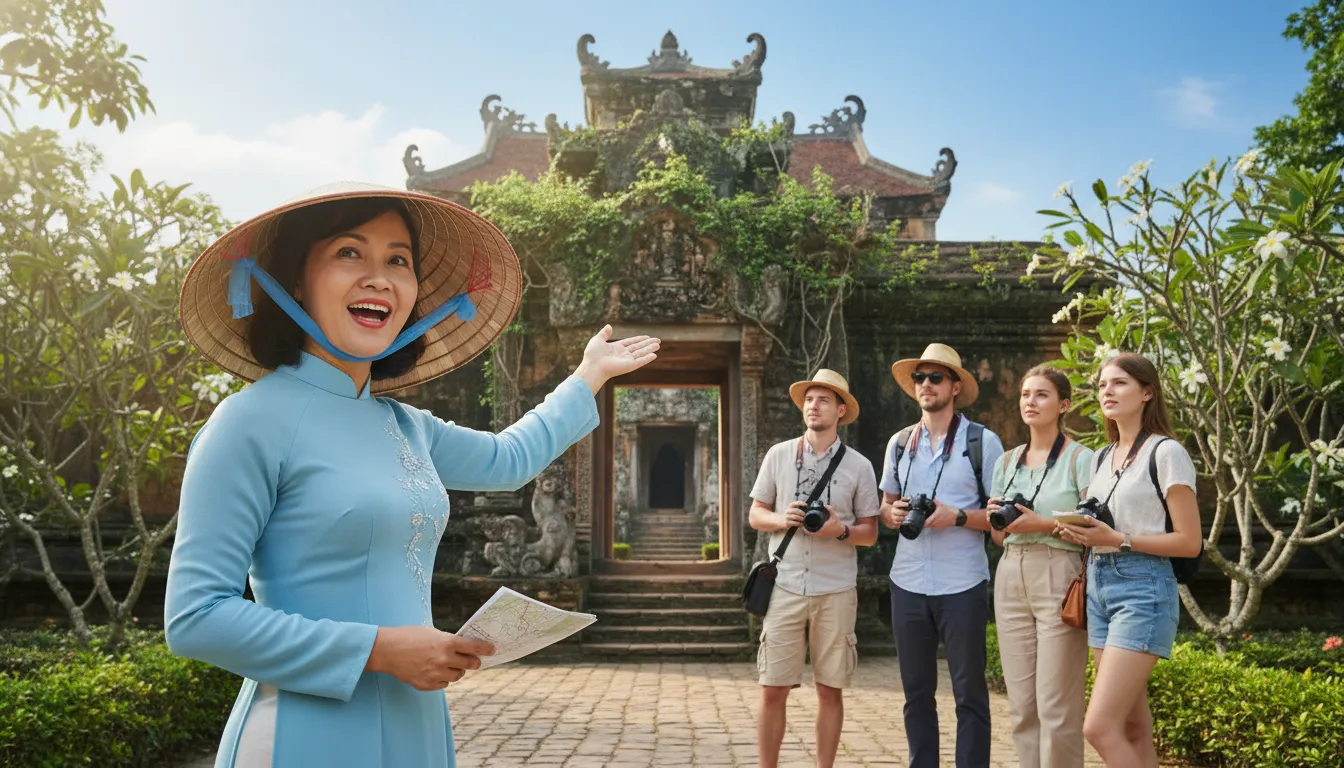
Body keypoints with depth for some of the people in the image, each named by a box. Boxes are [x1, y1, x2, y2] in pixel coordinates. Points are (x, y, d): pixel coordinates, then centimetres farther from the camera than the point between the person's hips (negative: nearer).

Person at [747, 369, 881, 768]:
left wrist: (840, 530, -15)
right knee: (773, 689, 1)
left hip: (836, 591, 0)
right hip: (786, 588, 0)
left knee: (830, 690, 7)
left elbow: (870, 533, 6)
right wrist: (782, 519, -11)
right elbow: (755, 515, 10)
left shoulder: (858, 466, 3)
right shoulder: (778, 455, 5)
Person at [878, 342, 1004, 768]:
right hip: (908, 585, 4)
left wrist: (957, 517, -16)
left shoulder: (983, 441, -2)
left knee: (969, 693, 3)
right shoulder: (899, 442, 10)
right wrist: (893, 513, -4)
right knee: (916, 692, 11)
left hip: (963, 586, -4)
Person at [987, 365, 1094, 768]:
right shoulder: (1007, 462, 15)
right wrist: (997, 520, -2)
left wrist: (1043, 525, -17)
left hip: (1059, 580, -5)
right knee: (1021, 705, 7)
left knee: (1057, 707, -6)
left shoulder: (1080, 458, -2)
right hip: (1011, 579, 5)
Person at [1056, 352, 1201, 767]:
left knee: (1099, 728, -14)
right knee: (1134, 726, 11)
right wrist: (1081, 533, 3)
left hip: (1143, 586, -7)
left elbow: (1189, 542, -11)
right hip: (1099, 585, 7)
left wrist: (1118, 539, -18)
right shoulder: (1102, 458, 15)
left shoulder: (1165, 453, -7)